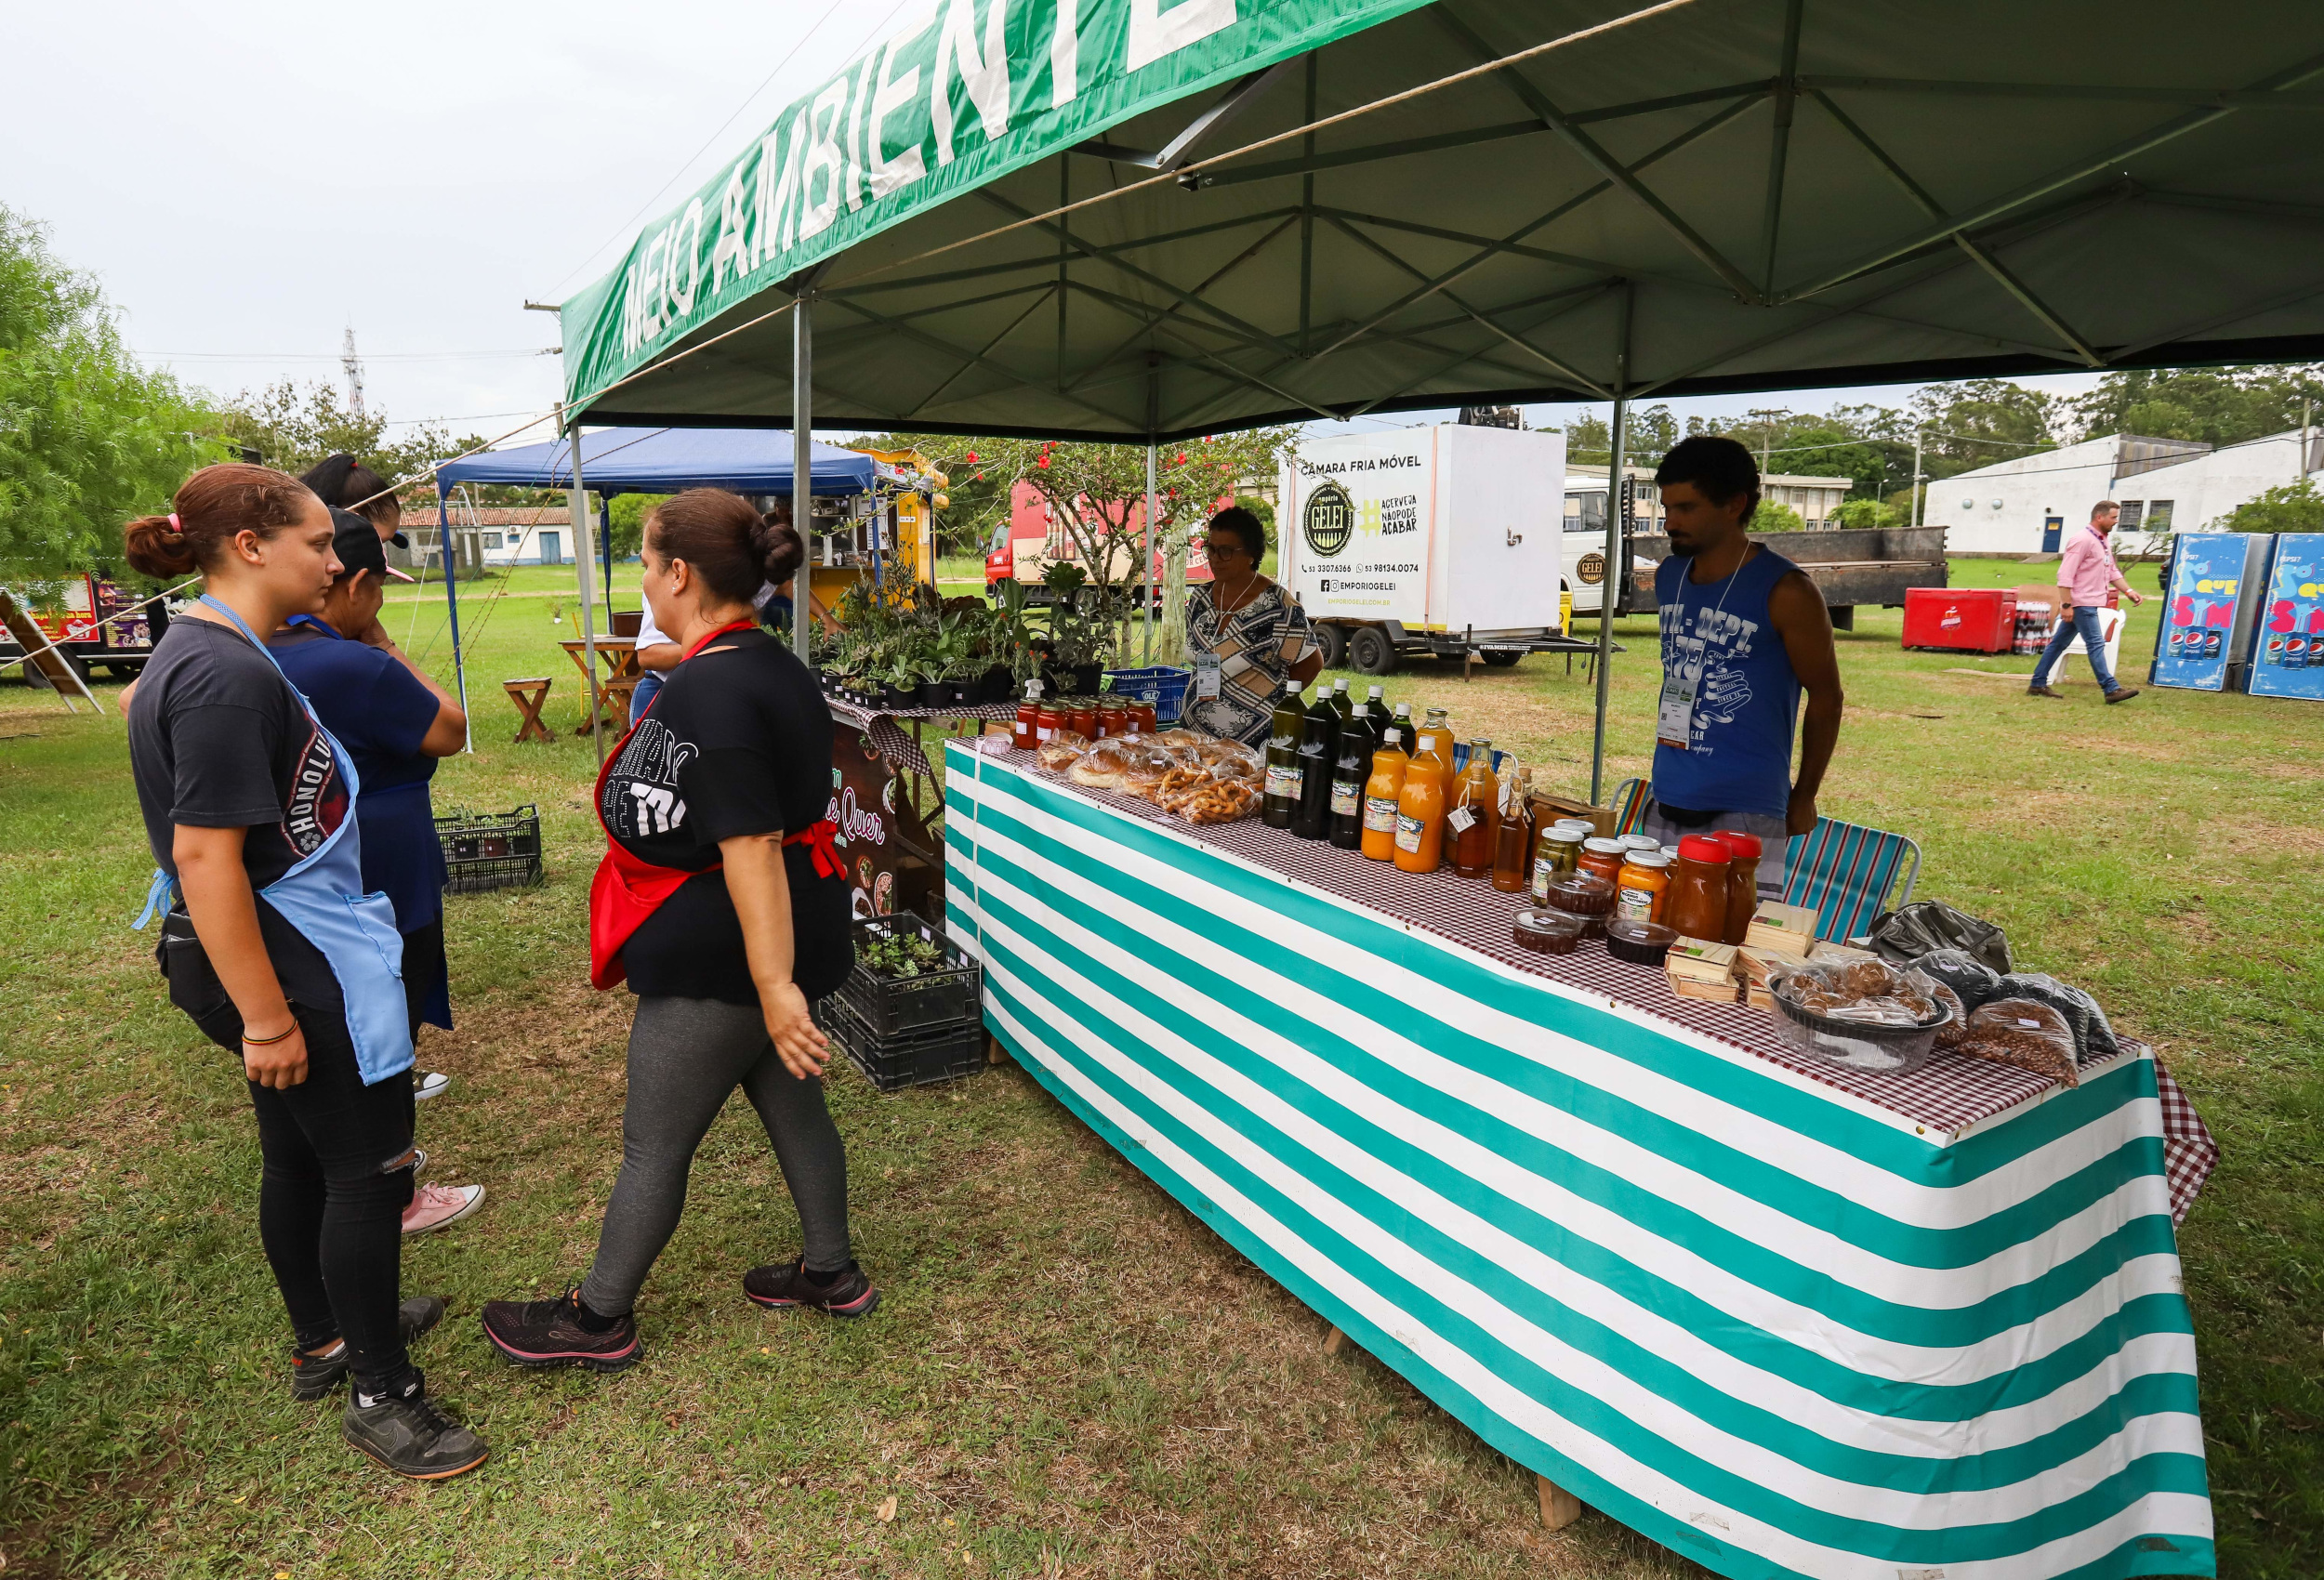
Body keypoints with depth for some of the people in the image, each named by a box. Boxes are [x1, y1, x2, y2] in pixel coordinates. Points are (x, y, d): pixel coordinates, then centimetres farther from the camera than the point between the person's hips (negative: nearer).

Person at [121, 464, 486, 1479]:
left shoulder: (202, 654, 10)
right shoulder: (227, 676, -23)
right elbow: (205, 856, -27)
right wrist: (266, 1018, -24)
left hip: (283, 957, 10)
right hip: (286, 965, -10)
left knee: (301, 1155, 22)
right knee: (371, 1167, 2)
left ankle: (325, 1337, 41)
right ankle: (381, 1395, 18)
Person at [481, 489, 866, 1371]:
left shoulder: (710, 689, -25)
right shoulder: (771, 665, 6)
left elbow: (749, 845, -29)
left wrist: (775, 985, -28)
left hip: (720, 957, -9)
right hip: (788, 930, 9)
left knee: (655, 1142, 9)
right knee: (790, 1100, 21)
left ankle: (599, 1320, 29)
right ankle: (831, 1273, 38)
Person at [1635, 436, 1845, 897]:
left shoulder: (1785, 592, -9)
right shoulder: (1667, 577, 9)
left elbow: (1826, 696, -1)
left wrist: (1803, 798, 6)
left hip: (1746, 812, -6)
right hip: (1666, 806, 6)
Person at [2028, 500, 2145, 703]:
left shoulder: (2103, 542, 17)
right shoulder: (2082, 540, -14)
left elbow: (2112, 572, 23)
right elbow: (2065, 575, -19)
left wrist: (2128, 591, 11)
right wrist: (2066, 605, -23)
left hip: (2088, 603, 10)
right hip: (2081, 603, -10)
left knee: (2059, 643, 11)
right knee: (2096, 644, -9)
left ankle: (2038, 685, 15)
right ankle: (2111, 689, -8)